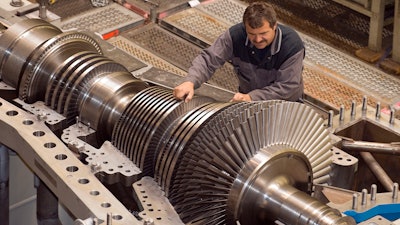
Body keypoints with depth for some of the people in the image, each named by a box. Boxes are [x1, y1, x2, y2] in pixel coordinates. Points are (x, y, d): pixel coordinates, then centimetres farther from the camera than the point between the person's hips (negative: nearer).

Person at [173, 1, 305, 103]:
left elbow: (287, 86, -26)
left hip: (285, 103, -2)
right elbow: (208, 59, -17)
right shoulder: (235, 35, -19)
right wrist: (190, 82, -37)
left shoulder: (293, 45, -27)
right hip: (248, 97, 3)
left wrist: (251, 97, -36)